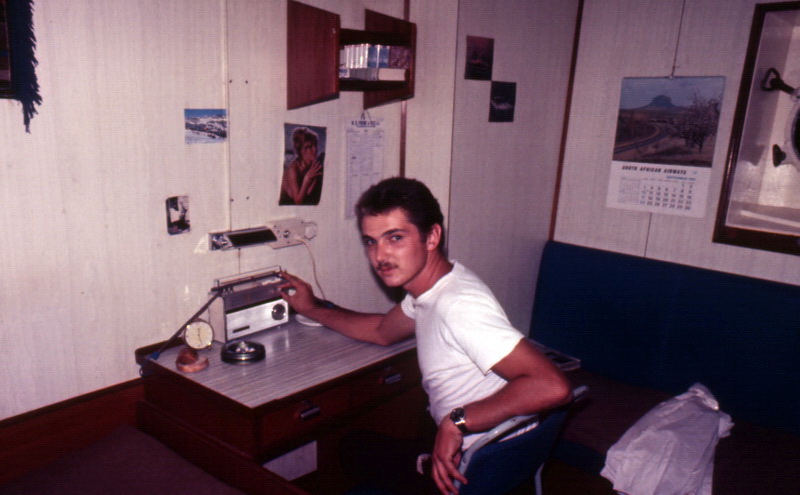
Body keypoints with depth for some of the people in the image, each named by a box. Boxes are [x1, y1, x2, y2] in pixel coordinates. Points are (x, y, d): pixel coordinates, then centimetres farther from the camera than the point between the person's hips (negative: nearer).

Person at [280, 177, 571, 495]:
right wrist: (312, 309, 22)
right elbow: (382, 331, 20)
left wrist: (457, 421, -33)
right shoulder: (432, 289, 0)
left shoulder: (458, 306, -31)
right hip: (458, 453, 9)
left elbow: (552, 387, -39)